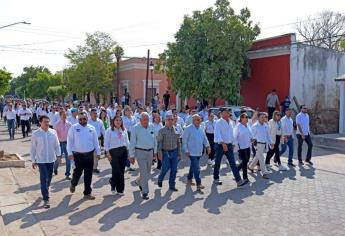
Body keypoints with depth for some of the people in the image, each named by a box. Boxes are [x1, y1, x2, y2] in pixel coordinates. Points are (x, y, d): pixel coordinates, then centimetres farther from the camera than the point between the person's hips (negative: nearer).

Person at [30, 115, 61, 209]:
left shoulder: (53, 132, -2)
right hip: (41, 160, -3)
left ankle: (45, 191, 41)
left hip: (51, 159, 3)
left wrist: (58, 155, 4)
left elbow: (57, 144, 7)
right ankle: (46, 199, -2)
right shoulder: (35, 134, -8)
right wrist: (33, 160, 0)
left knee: (49, 178, 16)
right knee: (44, 179, -6)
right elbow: (33, 148, -2)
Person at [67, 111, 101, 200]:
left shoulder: (91, 128, 4)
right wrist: (70, 153, -9)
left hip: (89, 154, 2)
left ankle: (87, 193, 18)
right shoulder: (74, 128, -3)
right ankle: (73, 184, 40)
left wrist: (98, 152, 9)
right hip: (78, 154, -2)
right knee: (78, 172, 6)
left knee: (88, 175, 6)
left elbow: (95, 141, 10)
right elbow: (70, 141, -4)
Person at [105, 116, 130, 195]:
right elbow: (106, 143, -2)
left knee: (121, 172, 6)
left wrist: (128, 150, 8)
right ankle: (112, 183, 23)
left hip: (123, 151, 4)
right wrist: (108, 153, -8)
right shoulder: (109, 130, -1)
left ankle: (120, 190, 17)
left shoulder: (124, 130, 11)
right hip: (114, 152, -4)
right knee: (116, 171, -8)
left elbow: (127, 141, 15)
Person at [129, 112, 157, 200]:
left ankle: (139, 181, 44)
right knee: (144, 172, -6)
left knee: (148, 172, 16)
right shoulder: (136, 128, -8)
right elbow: (132, 143, -6)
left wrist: (155, 151, 13)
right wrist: (132, 155, -6)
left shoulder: (152, 127, 4)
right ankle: (145, 192, 4)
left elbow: (154, 139, 13)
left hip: (150, 151, 5)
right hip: (140, 151, -5)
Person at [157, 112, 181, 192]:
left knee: (174, 170, 5)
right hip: (165, 152, -4)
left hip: (174, 152, 4)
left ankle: (172, 185, 18)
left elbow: (178, 142, 14)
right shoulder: (162, 130, -4)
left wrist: (179, 152, 12)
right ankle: (160, 179, 23)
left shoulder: (175, 130, 8)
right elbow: (159, 142, -7)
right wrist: (159, 153, -13)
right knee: (165, 168, -7)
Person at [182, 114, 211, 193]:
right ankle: (198, 185, -10)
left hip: (199, 152, 7)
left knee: (193, 166, 19)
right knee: (196, 168, -11)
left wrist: (207, 146, -1)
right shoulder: (188, 129, -10)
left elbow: (204, 138, 15)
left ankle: (189, 179, 37)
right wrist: (186, 151, -13)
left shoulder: (201, 129, 11)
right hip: (192, 152, -7)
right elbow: (184, 141, -10)